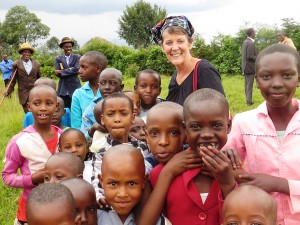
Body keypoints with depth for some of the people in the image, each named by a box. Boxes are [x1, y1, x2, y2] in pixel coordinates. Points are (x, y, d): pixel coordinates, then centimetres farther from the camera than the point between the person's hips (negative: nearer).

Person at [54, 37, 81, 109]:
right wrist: (70, 70, -9)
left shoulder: (77, 57, 6)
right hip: (63, 88, 1)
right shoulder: (58, 59, 9)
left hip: (74, 87, -1)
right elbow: (57, 73, -2)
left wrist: (62, 72, -9)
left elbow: (77, 70, -10)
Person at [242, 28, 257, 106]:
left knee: (247, 84, 14)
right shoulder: (251, 43, -18)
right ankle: (249, 101, 3)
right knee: (249, 85, -2)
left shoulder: (245, 42, 8)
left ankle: (248, 99, 22)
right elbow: (250, 56, -21)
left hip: (245, 66, 9)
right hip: (250, 67, -9)